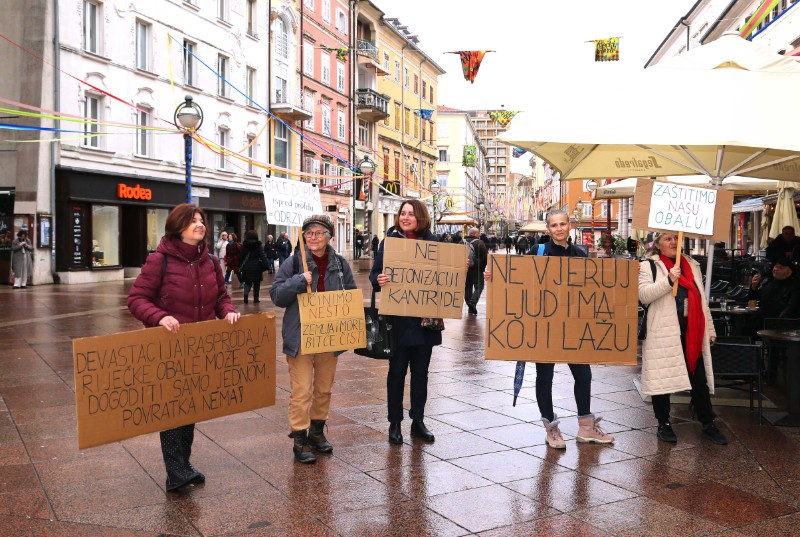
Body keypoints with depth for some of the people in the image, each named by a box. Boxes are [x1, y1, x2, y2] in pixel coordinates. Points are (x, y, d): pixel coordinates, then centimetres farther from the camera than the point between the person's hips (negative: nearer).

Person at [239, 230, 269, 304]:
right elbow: (263, 256, -13)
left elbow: (241, 256, 7)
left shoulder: (244, 245, 1)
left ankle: (246, 294, -18)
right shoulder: (258, 245, -6)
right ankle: (256, 299, 10)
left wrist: (240, 265, 19)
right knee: (256, 284, 10)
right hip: (256, 267, -1)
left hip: (247, 267, 2)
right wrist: (266, 266, -15)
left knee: (247, 283, 10)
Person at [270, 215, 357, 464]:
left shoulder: (340, 264, 6)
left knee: (324, 388, 15)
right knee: (302, 390, -5)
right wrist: (298, 282, -22)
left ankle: (317, 431, 32)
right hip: (301, 337, -4)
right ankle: (299, 439, 5)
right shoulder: (293, 263, -5)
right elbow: (276, 295, -8)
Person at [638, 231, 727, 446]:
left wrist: (710, 329, 16)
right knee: (662, 379, 3)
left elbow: (702, 299, 18)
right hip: (663, 333, -5)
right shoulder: (648, 266, -1)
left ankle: (708, 424, 20)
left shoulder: (692, 265, 16)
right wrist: (668, 280, -25)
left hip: (692, 333, 5)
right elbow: (643, 295, -15)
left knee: (700, 379, 8)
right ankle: (664, 424, 18)